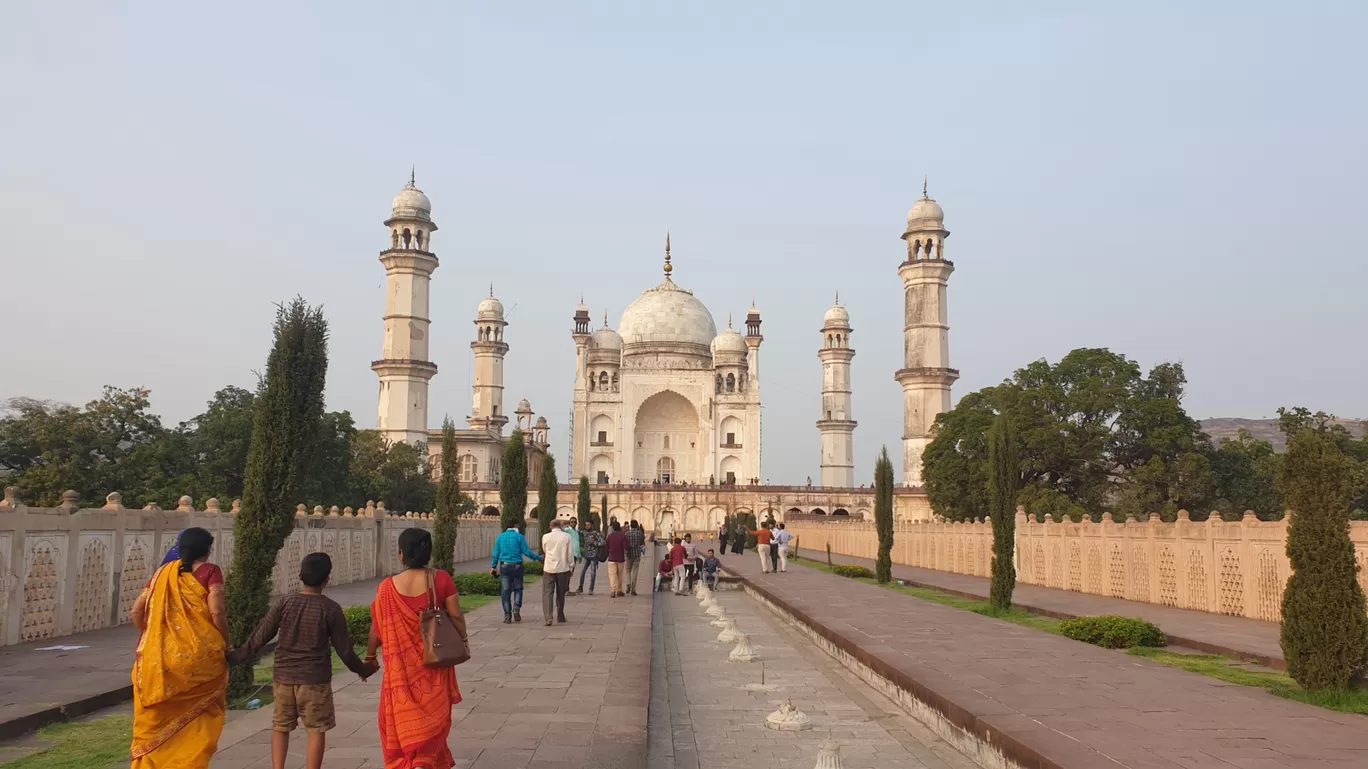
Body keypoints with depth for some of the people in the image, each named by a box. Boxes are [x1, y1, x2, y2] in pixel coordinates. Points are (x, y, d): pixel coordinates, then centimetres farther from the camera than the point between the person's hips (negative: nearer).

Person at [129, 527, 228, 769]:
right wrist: (225, 645, -2)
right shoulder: (209, 571, -2)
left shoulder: (163, 572, 12)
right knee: (195, 722, 10)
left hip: (159, 658, 4)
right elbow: (217, 611, -13)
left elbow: (137, 609, 11)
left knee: (156, 721, 12)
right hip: (198, 656, -4)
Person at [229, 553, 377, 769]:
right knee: (316, 731, 6)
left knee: (280, 727, 18)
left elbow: (258, 640, 0)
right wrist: (362, 669, 11)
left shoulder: (284, 605, -2)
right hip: (315, 680, -3)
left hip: (283, 678, 3)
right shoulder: (330, 608, -8)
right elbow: (344, 649, -4)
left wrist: (233, 658, 14)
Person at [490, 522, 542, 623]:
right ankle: (516, 608, -6)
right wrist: (539, 558, 2)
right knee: (518, 588, 14)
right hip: (517, 566, -2)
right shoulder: (519, 537, -6)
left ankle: (507, 616, 5)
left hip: (504, 567, 2)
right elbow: (526, 552, -8)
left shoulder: (500, 537, 4)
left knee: (505, 591, 6)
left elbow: (496, 553, 6)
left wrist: (493, 566, 16)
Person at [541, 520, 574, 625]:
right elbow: (570, 554, -3)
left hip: (549, 568, -1)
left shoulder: (545, 537, -2)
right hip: (563, 568, 1)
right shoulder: (567, 537, -5)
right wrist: (571, 567, 8)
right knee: (561, 593, 14)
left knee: (547, 593, 0)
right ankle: (560, 616, 23)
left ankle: (548, 617, -15)